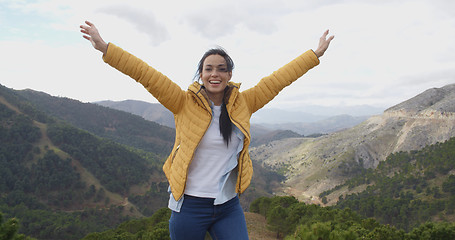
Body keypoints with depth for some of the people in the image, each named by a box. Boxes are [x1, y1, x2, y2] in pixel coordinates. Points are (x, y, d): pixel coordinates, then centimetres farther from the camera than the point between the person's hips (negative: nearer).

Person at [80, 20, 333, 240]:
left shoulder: (243, 104, 3)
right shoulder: (185, 103, -5)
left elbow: (277, 79, 6)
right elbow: (147, 74, -11)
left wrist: (316, 54, 12)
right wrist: (105, 48, -15)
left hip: (229, 207, 3)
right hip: (190, 206, -2)